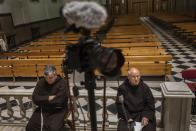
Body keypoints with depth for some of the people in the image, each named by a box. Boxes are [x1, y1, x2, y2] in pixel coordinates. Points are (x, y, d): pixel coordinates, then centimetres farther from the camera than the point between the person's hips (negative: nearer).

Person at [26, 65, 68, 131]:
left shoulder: (62, 83, -12)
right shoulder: (41, 82, 2)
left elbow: (59, 101, -19)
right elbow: (35, 98, -3)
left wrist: (43, 100, -7)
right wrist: (48, 98, -15)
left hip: (58, 110, -4)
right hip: (43, 109, 5)